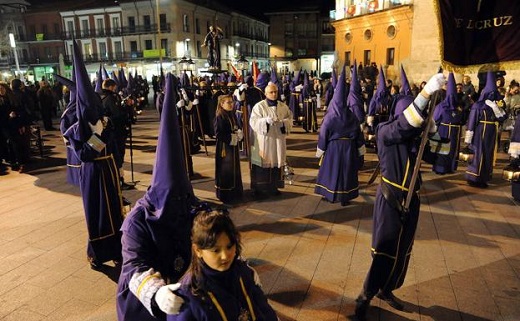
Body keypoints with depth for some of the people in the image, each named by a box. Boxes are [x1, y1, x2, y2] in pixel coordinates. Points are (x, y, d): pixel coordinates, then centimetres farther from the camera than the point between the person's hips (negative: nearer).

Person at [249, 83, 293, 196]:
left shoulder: (283, 106, 8)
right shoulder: (259, 106, -4)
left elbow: (290, 119, 8)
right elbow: (253, 122, -11)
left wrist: (283, 123, -13)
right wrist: (266, 120, -26)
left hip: (278, 140, 4)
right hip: (263, 141, -4)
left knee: (276, 163, 9)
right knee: (262, 163, -1)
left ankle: (273, 187, 22)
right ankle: (259, 188, 10)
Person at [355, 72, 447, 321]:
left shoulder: (416, 135, 1)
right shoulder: (385, 132, -15)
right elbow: (404, 124, -35)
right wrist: (426, 92, -42)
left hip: (411, 200, 6)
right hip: (390, 199, -6)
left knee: (402, 251, 16)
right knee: (384, 251, -1)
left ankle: (386, 290, 36)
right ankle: (364, 299, 14)